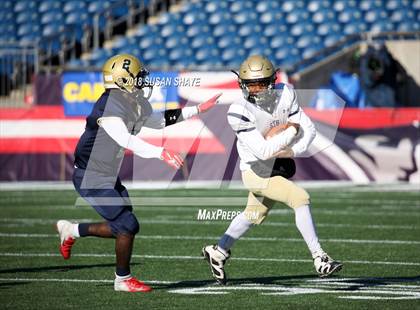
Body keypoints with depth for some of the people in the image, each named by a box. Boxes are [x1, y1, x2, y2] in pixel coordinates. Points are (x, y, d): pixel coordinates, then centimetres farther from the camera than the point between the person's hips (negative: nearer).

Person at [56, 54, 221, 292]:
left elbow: (159, 121, 22)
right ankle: (123, 280, 9)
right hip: (92, 180, -9)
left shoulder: (137, 105, 4)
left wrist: (198, 109, 20)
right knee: (127, 225, -8)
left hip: (108, 177, 9)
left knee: (123, 226, 10)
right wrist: (161, 153, -44)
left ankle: (72, 230, 27)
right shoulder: (109, 107, -24)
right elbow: (126, 141, -36)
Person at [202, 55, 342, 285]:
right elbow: (263, 151, -29)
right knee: (300, 198, -22)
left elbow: (308, 130, -7)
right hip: (257, 172, -6)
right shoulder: (239, 112, -25)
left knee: (254, 215, 23)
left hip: (280, 166, 6)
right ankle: (319, 259, -17)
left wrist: (292, 151, -23)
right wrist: (291, 130, -23)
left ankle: (218, 252, 44)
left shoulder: (284, 95, -11)